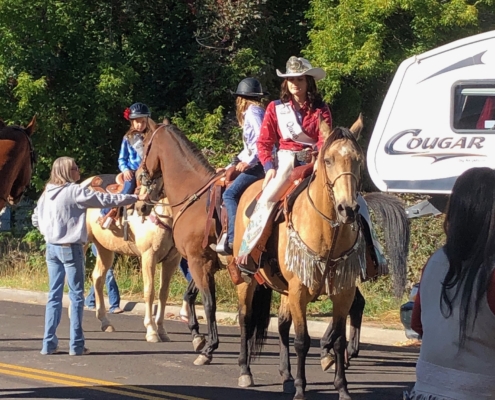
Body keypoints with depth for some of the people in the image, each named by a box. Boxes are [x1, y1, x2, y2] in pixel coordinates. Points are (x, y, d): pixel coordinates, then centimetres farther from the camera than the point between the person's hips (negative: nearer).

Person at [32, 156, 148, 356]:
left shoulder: (47, 193, 8)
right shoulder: (75, 192, -13)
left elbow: (36, 219, 15)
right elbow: (106, 199, -13)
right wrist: (136, 198, -8)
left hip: (51, 247, 7)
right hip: (70, 248, -7)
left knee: (54, 295, 10)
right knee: (76, 296, 1)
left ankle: (49, 343, 9)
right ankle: (76, 345, 0)